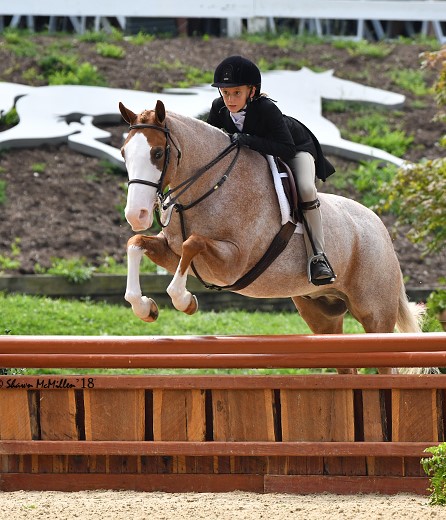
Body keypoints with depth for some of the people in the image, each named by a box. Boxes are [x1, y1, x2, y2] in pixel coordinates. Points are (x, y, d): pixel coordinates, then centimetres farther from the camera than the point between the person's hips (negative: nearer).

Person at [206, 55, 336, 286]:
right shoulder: (219, 108, -23)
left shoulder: (266, 109, -39)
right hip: (258, 154, 7)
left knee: (305, 188, -31)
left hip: (297, 147, -7)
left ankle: (317, 256, -28)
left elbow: (287, 149, -46)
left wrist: (249, 141, -55)